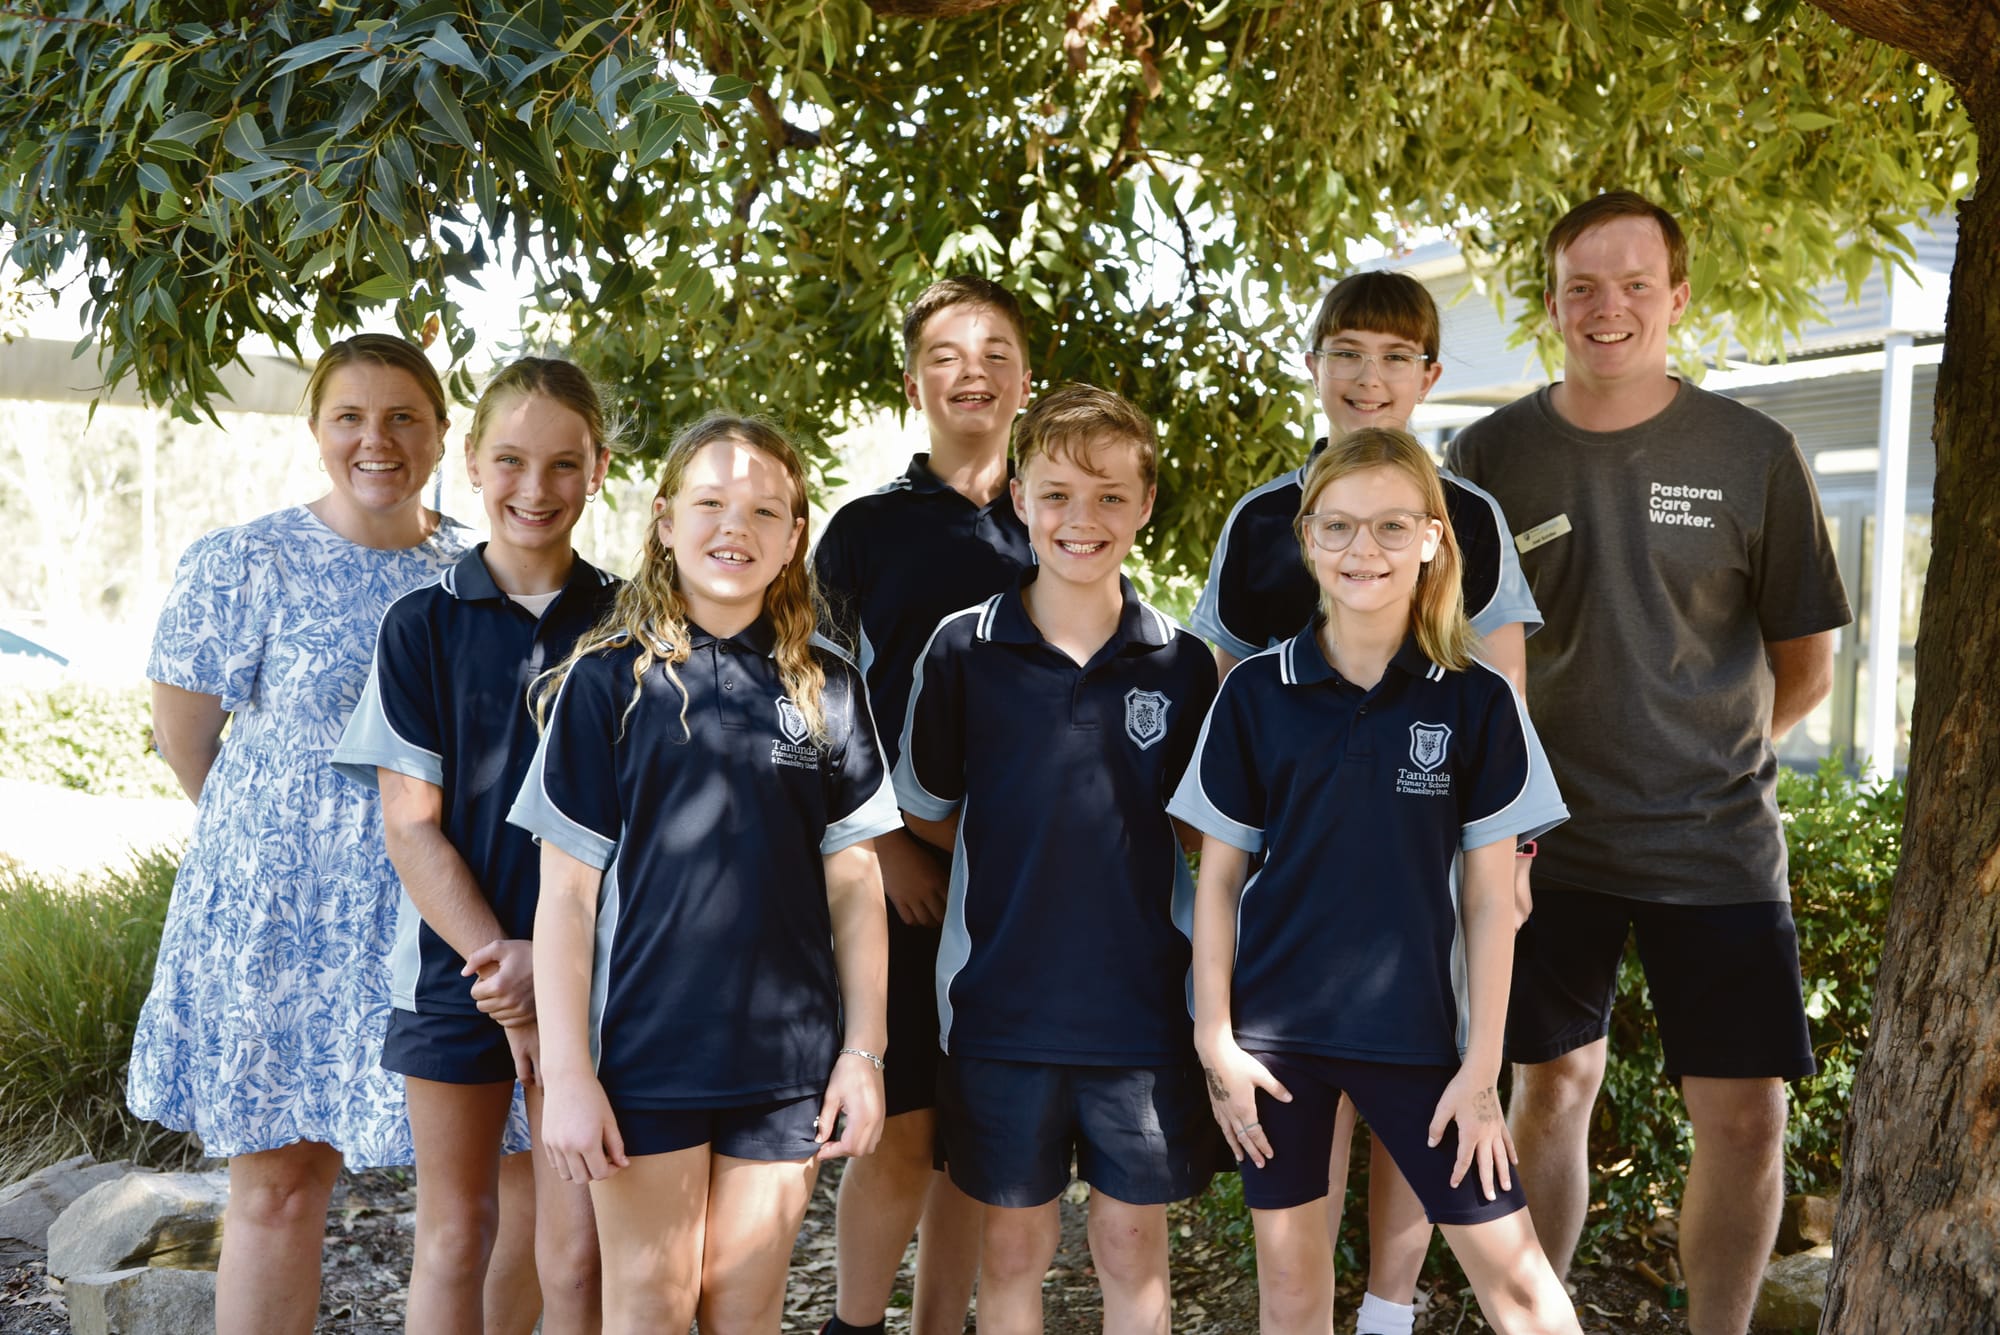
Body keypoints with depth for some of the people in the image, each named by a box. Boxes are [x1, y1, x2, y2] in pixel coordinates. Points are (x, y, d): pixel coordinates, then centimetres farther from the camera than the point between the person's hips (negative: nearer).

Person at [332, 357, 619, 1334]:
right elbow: (410, 824, -3)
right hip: (456, 965, 0)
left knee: (577, 1252, 1)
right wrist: (499, 959, -12)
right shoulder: (424, 624, -1)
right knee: (455, 1234, 10)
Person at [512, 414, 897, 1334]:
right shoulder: (608, 679, -3)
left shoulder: (826, 688, 4)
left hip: (786, 1054, 2)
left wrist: (863, 1051, 3)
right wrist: (566, 1073, -8)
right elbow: (567, 890, -4)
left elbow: (855, 883, 7)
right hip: (645, 1051, -2)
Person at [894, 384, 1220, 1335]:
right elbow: (925, 811, 6)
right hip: (1000, 1002, 0)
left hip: (1143, 1005, 1)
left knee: (1133, 1247, 11)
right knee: (1013, 1245, 12)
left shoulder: (1182, 665, 0)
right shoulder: (963, 649, -3)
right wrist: (1026, 859, -2)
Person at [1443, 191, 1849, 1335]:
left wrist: (1705, 759, 8)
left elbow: (1806, 665, 6)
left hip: (1716, 840, 0)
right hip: (1547, 840, 1)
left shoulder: (1754, 454, -2)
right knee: (1554, 1087, 9)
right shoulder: (1492, 455, 1)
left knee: (1746, 1118, -2)